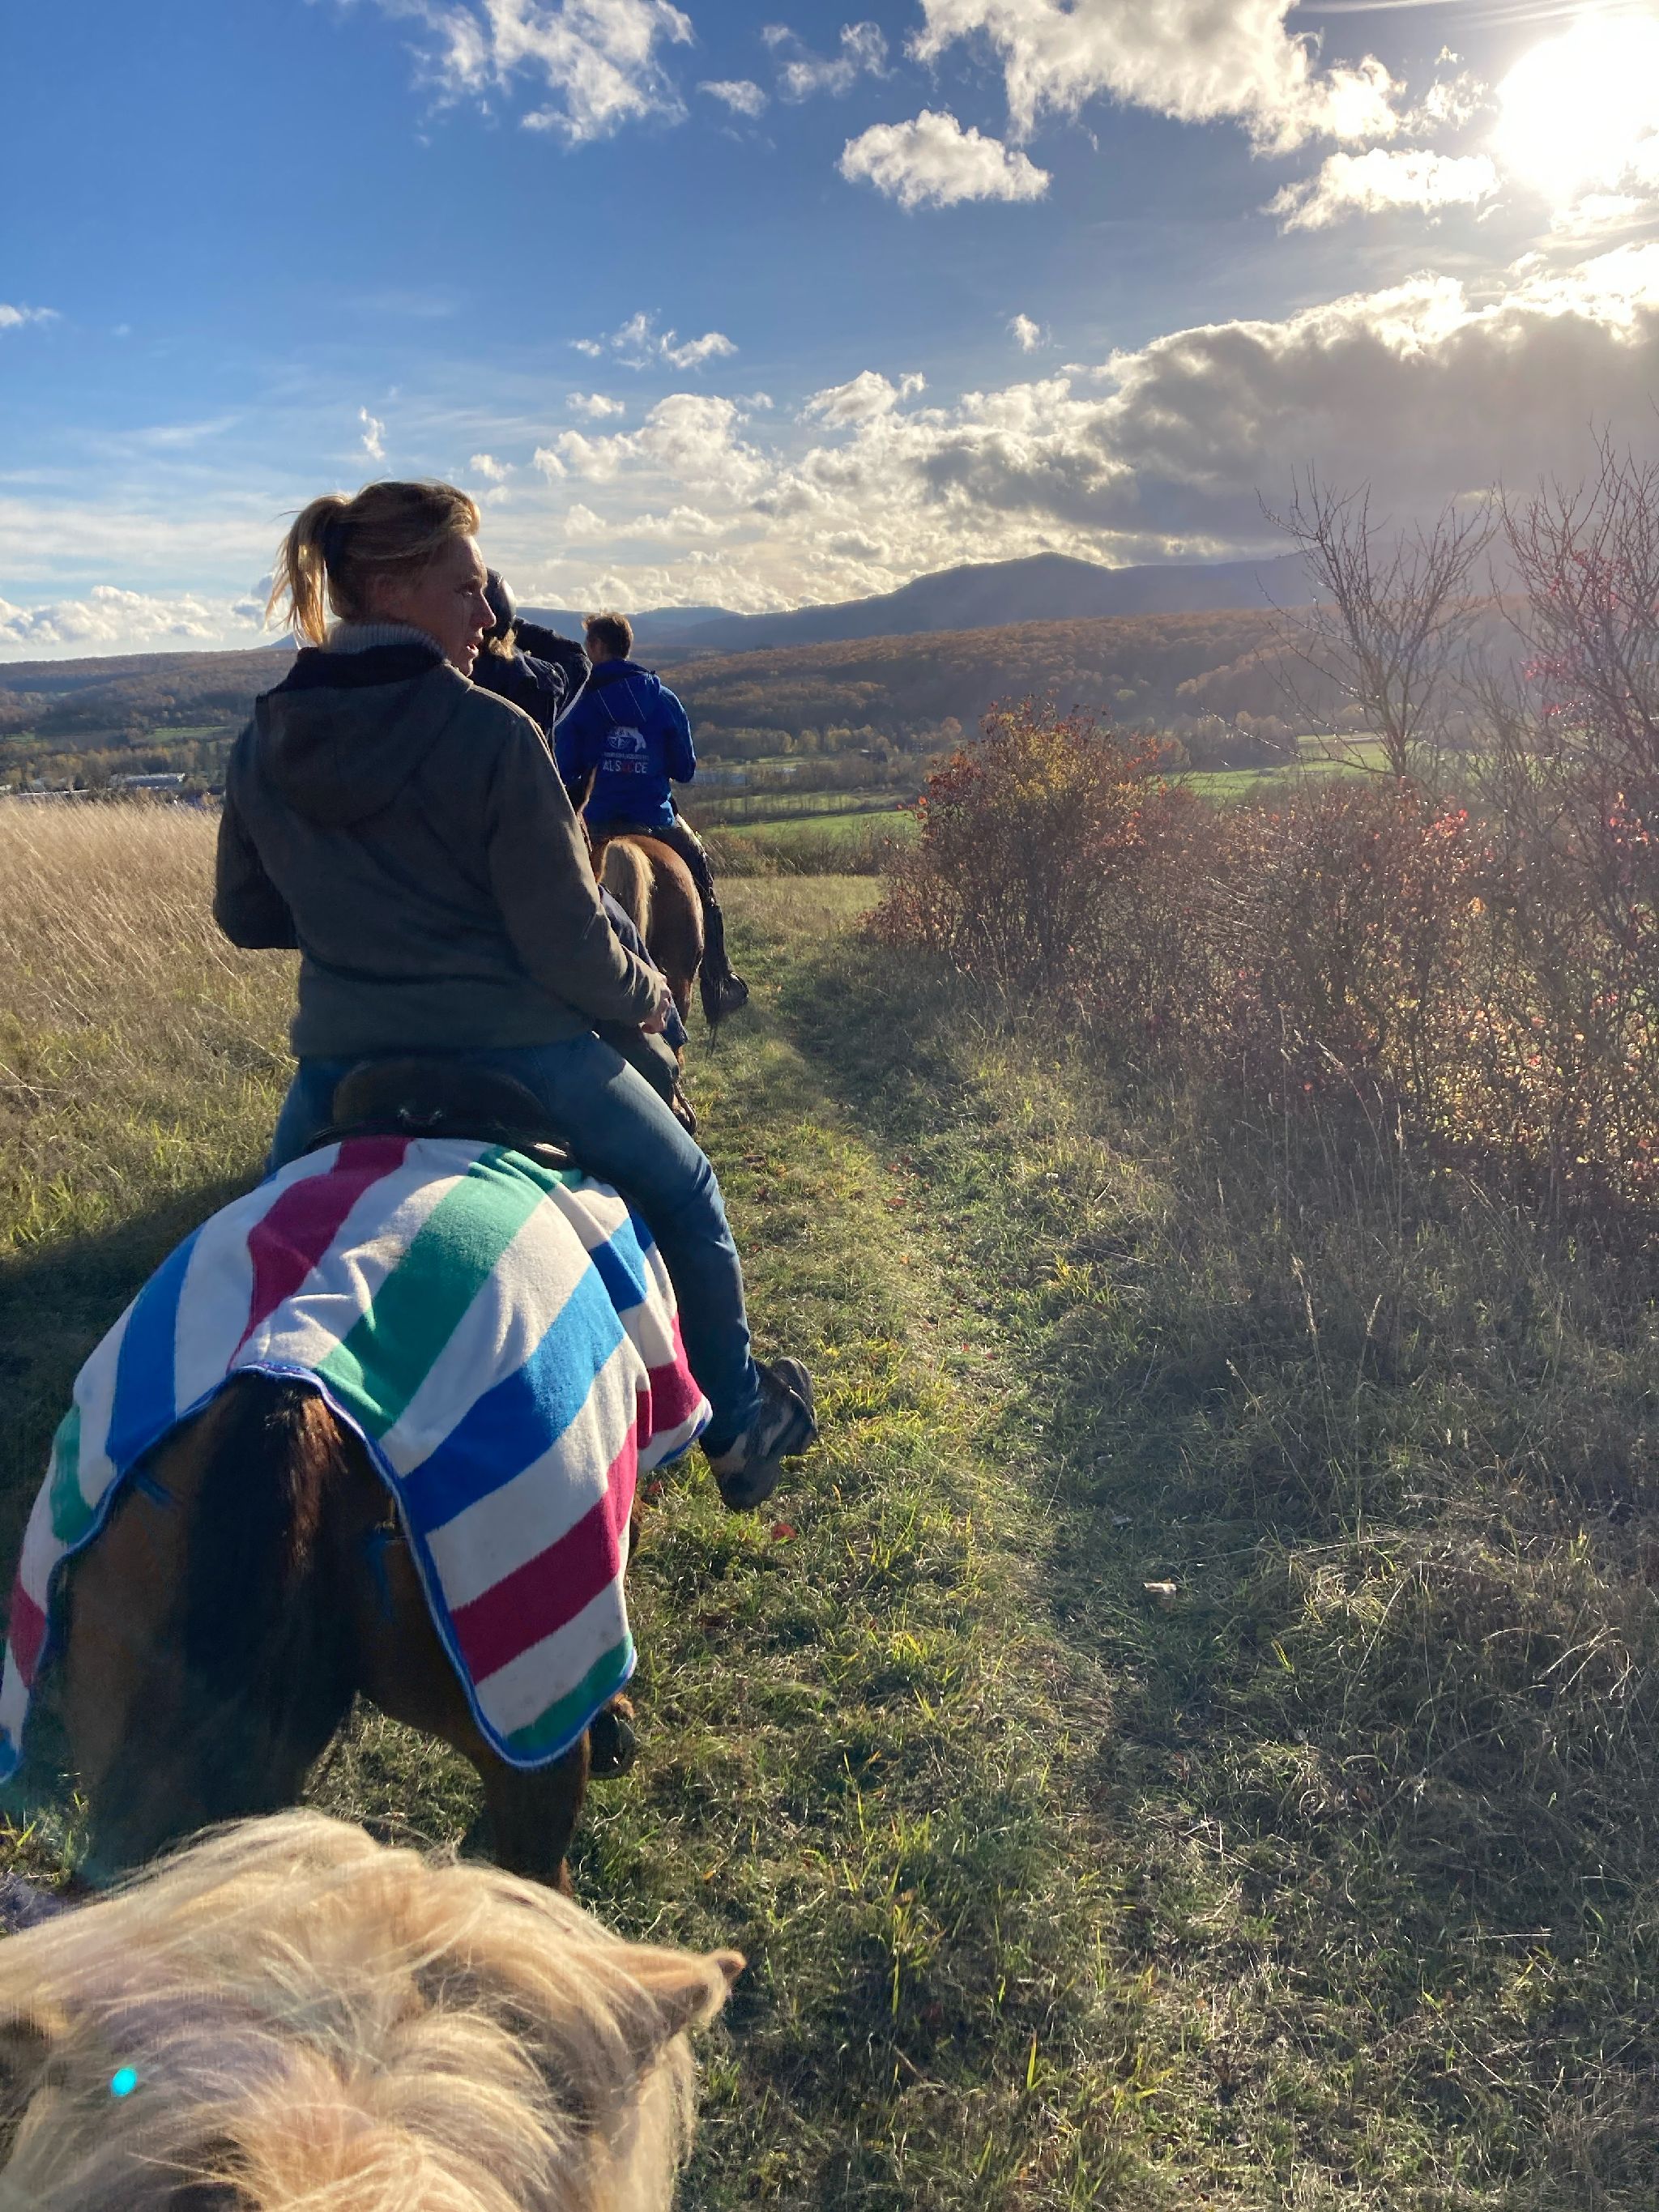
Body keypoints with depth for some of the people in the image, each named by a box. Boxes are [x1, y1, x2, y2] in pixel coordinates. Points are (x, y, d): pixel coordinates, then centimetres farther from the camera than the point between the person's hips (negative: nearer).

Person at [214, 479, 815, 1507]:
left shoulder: (263, 743, -1)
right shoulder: (492, 734, -16)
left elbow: (246, 914, 11)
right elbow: (569, 944, -15)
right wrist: (644, 994, 4)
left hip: (342, 1063, 4)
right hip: (518, 1055, -4)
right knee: (690, 1200, 21)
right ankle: (740, 1430, 34)